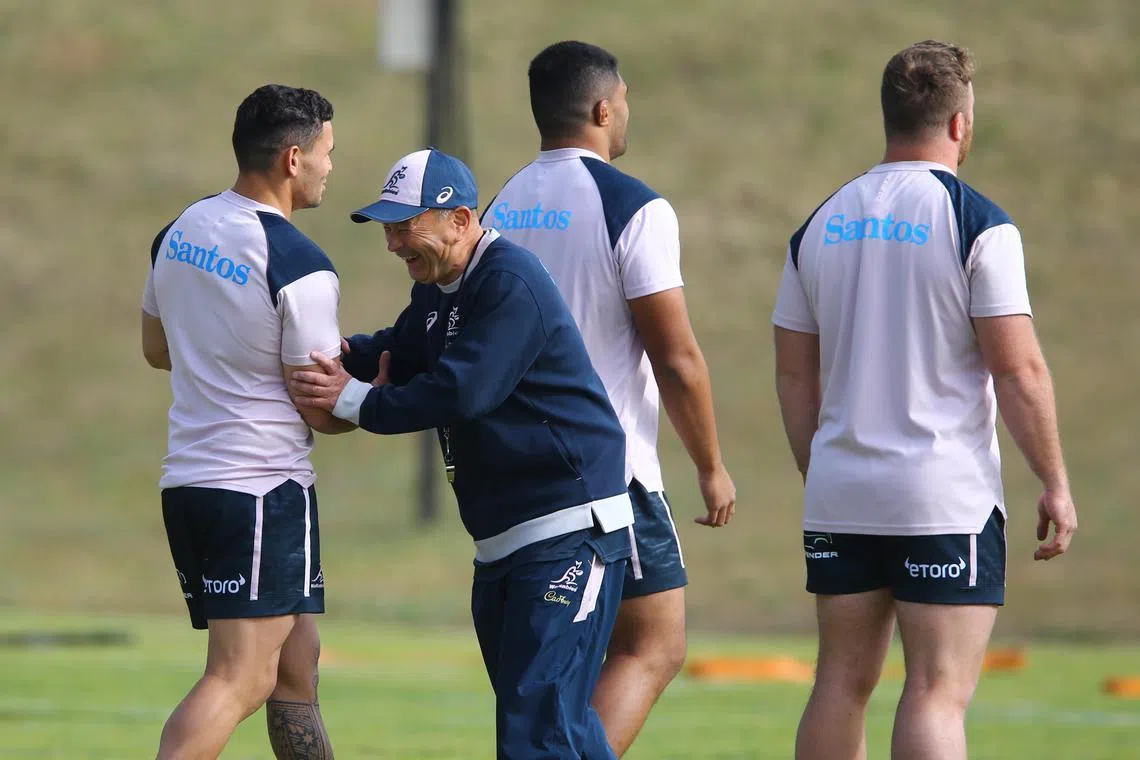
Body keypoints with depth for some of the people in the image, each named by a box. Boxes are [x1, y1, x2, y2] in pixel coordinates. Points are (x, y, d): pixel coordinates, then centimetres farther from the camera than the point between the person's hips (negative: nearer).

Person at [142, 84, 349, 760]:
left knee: (296, 667, 16)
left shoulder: (181, 232, 9)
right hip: (265, 489, -9)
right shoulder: (300, 267, -15)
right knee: (241, 679, -12)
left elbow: (158, 348, 24)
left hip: (187, 480, 9)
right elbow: (322, 411, -10)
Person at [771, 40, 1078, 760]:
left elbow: (794, 373, 13)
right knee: (939, 692, -6)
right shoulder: (976, 223, -8)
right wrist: (1056, 484, -4)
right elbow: (1019, 370, -11)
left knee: (842, 682, 11)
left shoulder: (821, 225, 9)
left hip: (841, 493, 5)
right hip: (948, 498, -5)